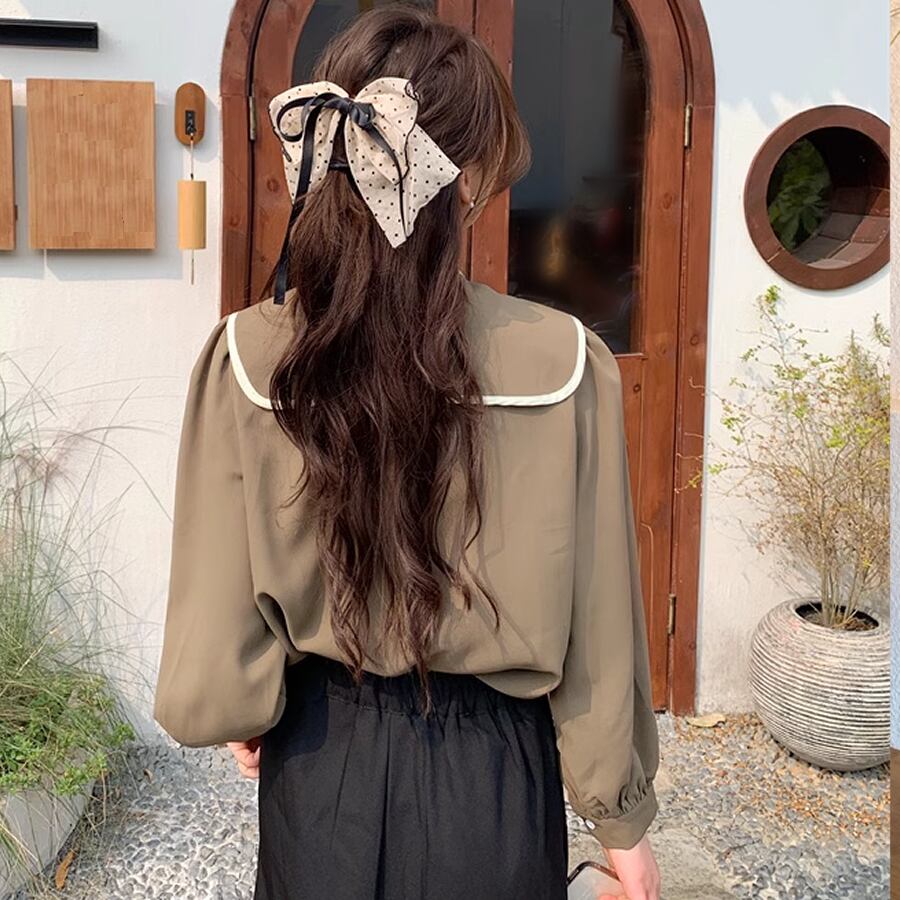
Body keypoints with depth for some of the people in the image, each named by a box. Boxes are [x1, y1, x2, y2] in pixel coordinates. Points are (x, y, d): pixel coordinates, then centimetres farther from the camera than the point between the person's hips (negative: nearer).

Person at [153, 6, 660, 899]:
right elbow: (595, 628, -11)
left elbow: (213, 647, -14)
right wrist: (621, 820, 4)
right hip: (490, 773, 0)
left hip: (322, 768, 1)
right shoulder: (562, 364, -19)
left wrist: (243, 716, 9)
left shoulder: (246, 358, -17)